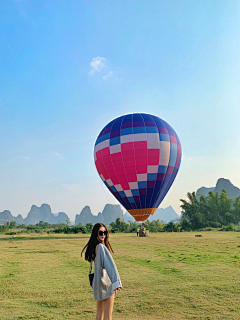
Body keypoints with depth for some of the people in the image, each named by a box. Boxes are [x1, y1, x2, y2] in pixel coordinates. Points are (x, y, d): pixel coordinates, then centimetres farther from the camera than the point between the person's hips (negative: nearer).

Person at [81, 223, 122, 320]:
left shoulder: (94, 247, 7)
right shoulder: (101, 247, -21)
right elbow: (110, 265, -26)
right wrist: (116, 283, -30)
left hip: (98, 284, 9)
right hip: (106, 284, -9)